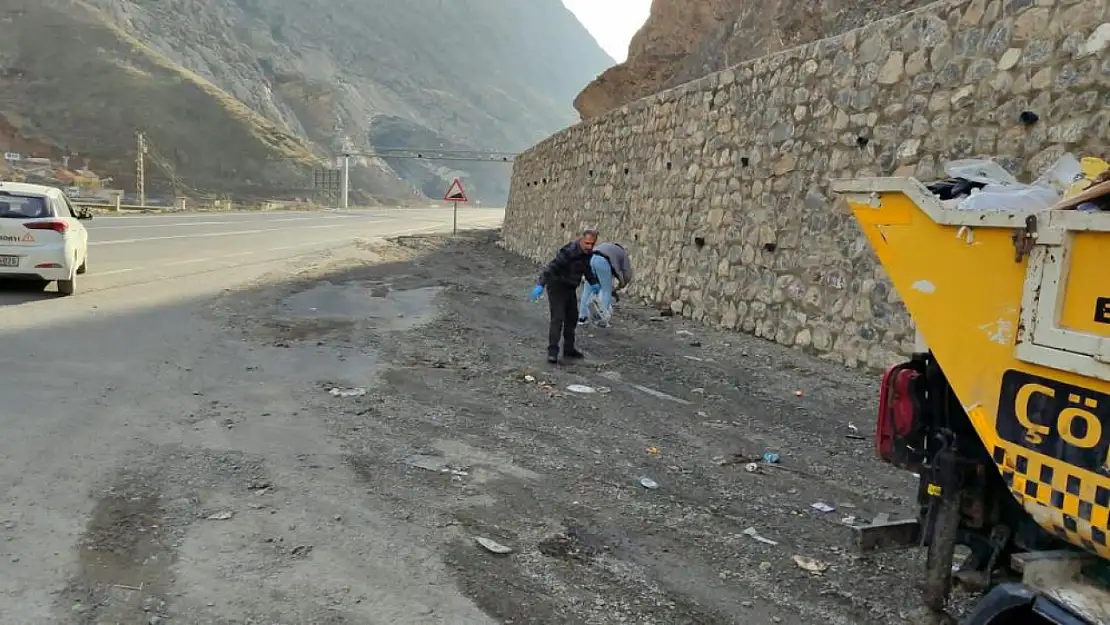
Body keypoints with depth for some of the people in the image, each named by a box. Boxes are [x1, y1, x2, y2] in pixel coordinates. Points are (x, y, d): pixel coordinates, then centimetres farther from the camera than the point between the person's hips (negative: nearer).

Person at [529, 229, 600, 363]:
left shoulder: (587, 252, -1)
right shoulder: (569, 251, -28)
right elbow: (551, 267, -32)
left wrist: (593, 282, 22)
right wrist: (540, 285, -39)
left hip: (570, 288, 9)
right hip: (557, 286, -9)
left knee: (572, 317, 12)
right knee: (558, 318, -14)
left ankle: (568, 349, 23)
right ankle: (552, 351, -12)